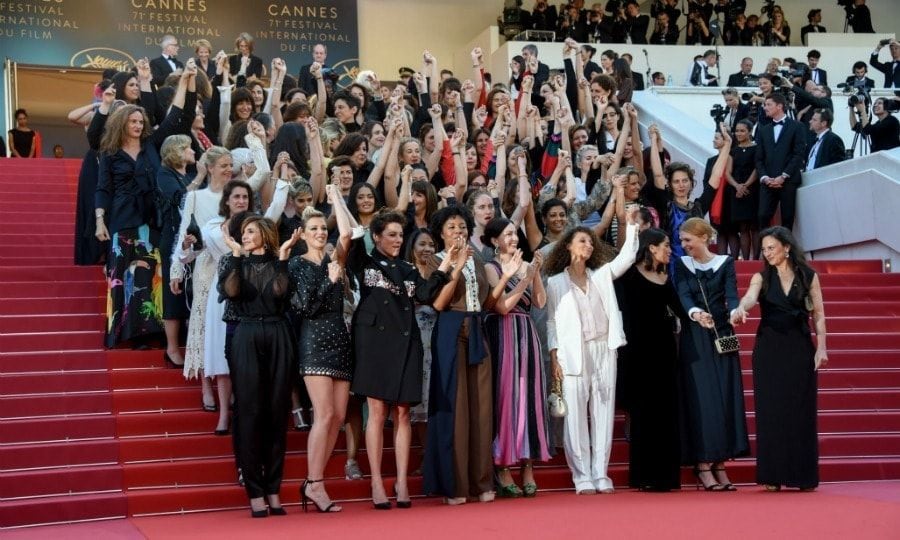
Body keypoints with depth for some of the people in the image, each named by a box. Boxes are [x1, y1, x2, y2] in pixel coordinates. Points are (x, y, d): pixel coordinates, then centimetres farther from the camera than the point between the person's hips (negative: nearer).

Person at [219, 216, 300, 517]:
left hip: (277, 338, 1)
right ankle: (255, 492, -3)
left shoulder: (279, 263, 11)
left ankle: (273, 489, 7)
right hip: (246, 338, -1)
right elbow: (230, 291, -9)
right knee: (250, 412, -5)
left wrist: (283, 255, -10)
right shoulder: (237, 263, 12)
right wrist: (236, 254, -8)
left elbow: (280, 291, -10)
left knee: (277, 412, 1)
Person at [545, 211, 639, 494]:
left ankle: (601, 474, 6)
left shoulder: (601, 274, 14)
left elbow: (627, 257, 3)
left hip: (604, 350, 3)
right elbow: (551, 321, 2)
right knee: (576, 413, -5)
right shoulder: (556, 282, 5)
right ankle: (582, 476, -1)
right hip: (574, 353, -3)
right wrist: (554, 356, -6)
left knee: (603, 411, 2)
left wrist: (631, 224, -4)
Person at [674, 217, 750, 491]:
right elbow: (683, 295, -9)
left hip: (722, 334, 1)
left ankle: (720, 463, 6)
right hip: (694, 337, -1)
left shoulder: (725, 262, 7)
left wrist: (735, 311, -29)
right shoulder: (681, 265, 6)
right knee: (700, 399, -6)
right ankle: (703, 467, -4)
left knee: (725, 396, -1)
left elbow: (731, 294, -6)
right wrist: (695, 312, -31)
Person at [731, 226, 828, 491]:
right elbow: (750, 297, -18)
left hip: (800, 348, 0)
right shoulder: (762, 277, 3)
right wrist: (740, 309, -40)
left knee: (801, 411, 1)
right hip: (768, 349, 0)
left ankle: (803, 475, 8)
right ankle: (773, 476, 4)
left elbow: (818, 314, 3)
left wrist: (821, 347, -6)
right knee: (770, 411, -1)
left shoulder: (809, 276, 4)